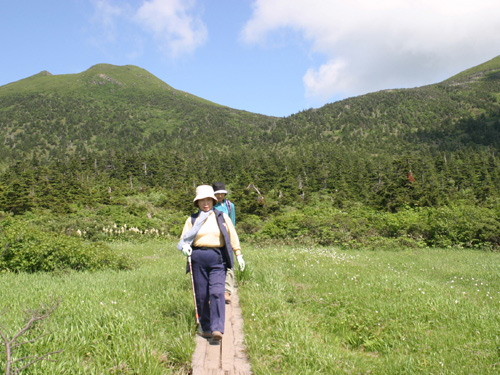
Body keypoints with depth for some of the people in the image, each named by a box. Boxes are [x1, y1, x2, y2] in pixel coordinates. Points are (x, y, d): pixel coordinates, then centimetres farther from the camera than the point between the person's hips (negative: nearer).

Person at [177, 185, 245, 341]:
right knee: (201, 295, 4)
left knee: (216, 292, -14)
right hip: (198, 258, 2)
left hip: (217, 258, -1)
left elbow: (232, 236, 13)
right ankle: (205, 327, 18)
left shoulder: (222, 217, 11)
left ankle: (217, 329, -14)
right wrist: (184, 247, -11)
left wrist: (239, 255, 10)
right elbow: (183, 239, 11)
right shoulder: (192, 220, 12)